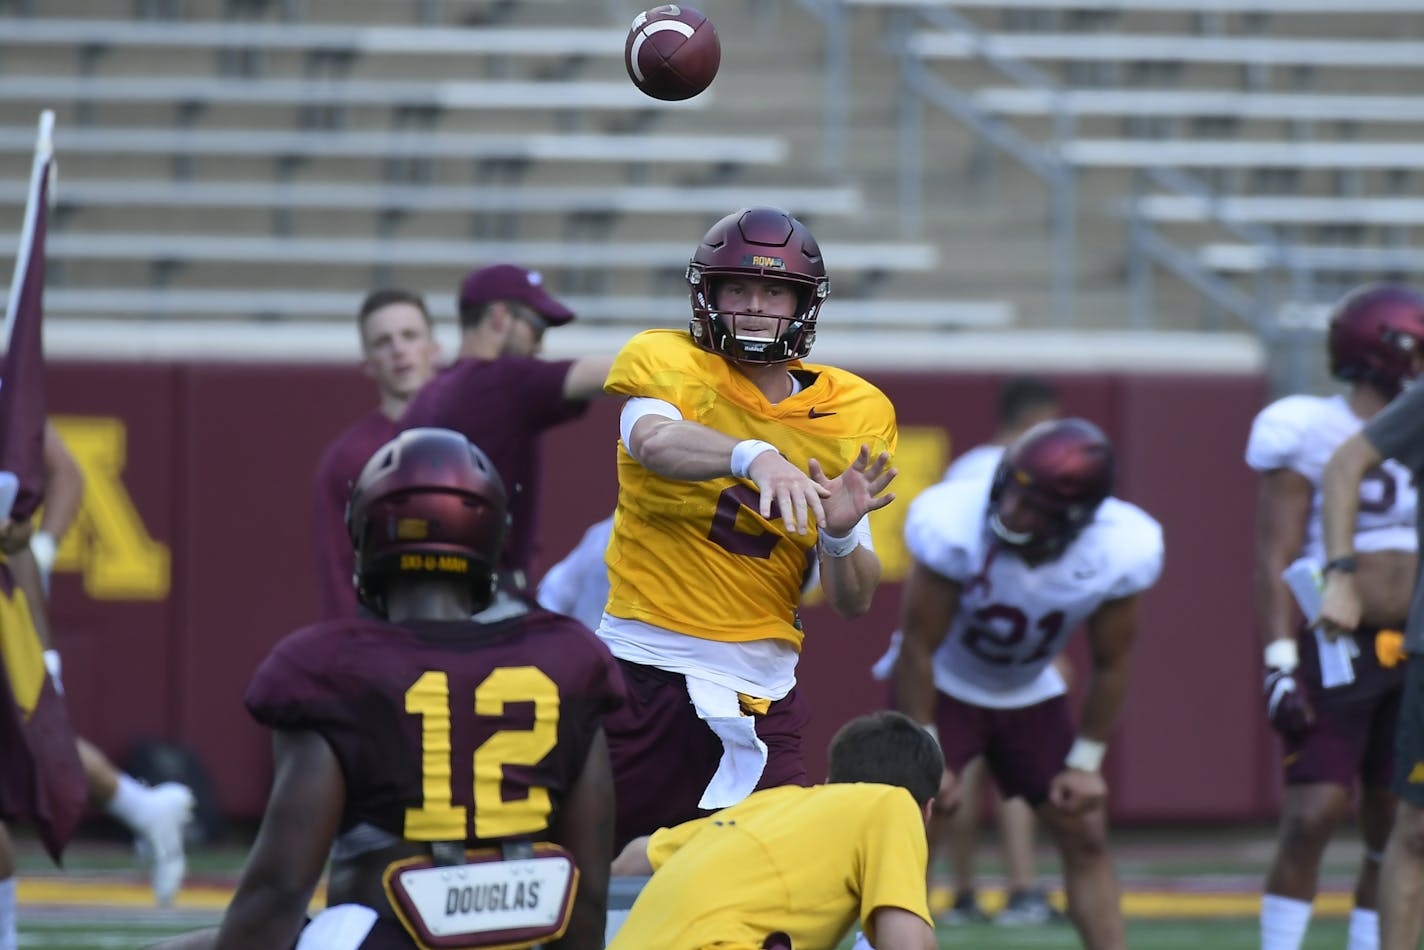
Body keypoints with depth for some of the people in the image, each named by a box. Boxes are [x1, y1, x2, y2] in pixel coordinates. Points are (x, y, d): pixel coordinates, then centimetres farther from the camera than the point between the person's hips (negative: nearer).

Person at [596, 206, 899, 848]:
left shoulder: (854, 416, 7)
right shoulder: (666, 363, 0)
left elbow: (853, 603, 4)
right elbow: (653, 441, -26)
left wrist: (840, 535, -18)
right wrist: (753, 455, -44)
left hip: (757, 696, 2)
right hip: (638, 671, -2)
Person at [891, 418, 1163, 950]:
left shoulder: (1120, 552, -27)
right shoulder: (953, 526, -36)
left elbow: (1110, 666, -9)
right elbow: (918, 646, -23)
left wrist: (1085, 763, -3)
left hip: (1030, 696, 3)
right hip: (944, 686, -3)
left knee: (1086, 837, 4)